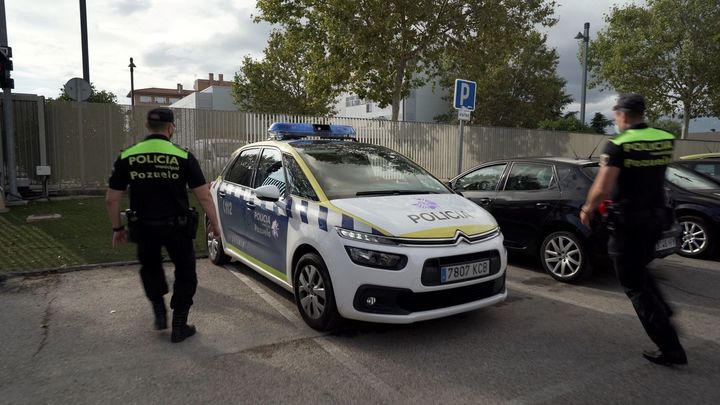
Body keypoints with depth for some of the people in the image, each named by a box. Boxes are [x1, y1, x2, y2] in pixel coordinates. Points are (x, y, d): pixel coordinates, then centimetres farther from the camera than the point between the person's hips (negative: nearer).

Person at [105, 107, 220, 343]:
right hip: (176, 226, -2)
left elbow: (111, 199, 2)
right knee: (185, 274, 15)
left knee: (150, 266, 29)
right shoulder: (183, 157, -9)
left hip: (143, 226, 3)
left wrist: (117, 228, 14)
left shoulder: (127, 157, -1)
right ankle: (179, 327, 18)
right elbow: (204, 196, -10)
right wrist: (214, 223, 3)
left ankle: (159, 312, 26)